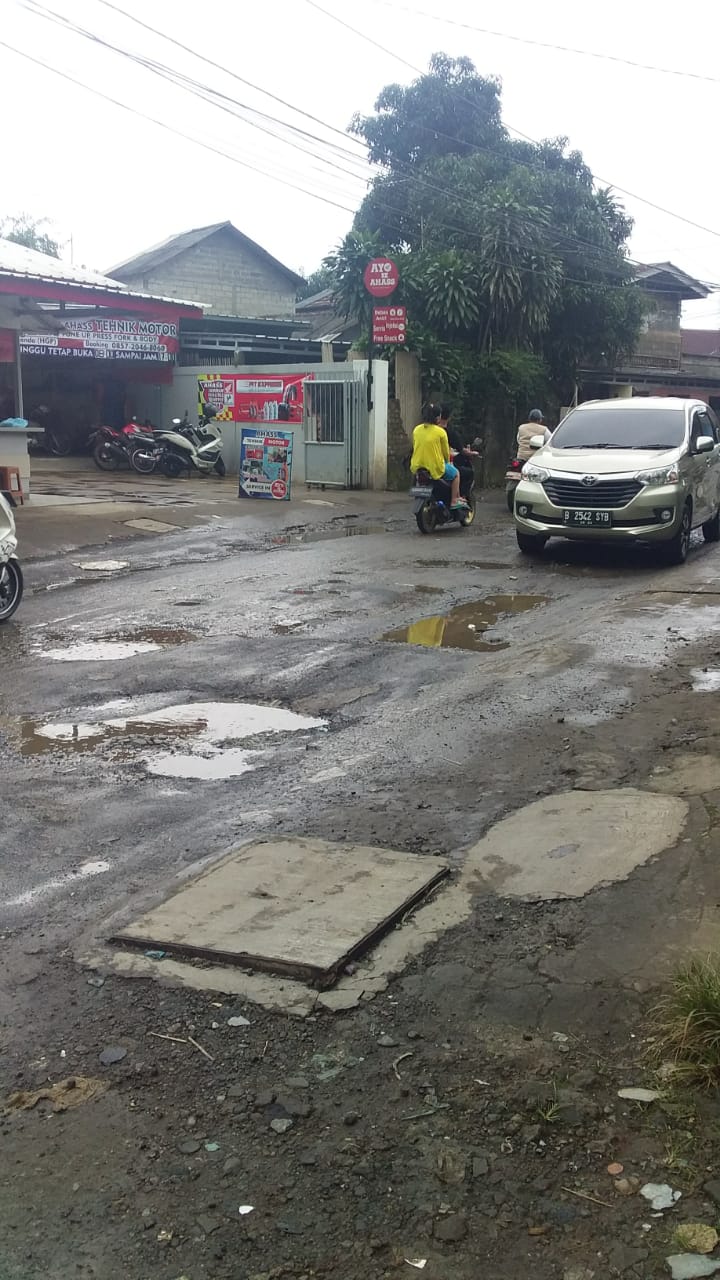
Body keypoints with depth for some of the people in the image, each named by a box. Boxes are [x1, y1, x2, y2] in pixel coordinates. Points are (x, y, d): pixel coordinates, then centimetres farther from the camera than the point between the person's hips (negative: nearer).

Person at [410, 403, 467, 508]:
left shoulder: (416, 430, 3)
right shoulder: (440, 432, -10)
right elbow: (446, 452, 0)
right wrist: (447, 462, 21)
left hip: (416, 468, 6)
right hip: (435, 468, -6)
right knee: (455, 473, 21)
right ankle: (454, 501, 19)